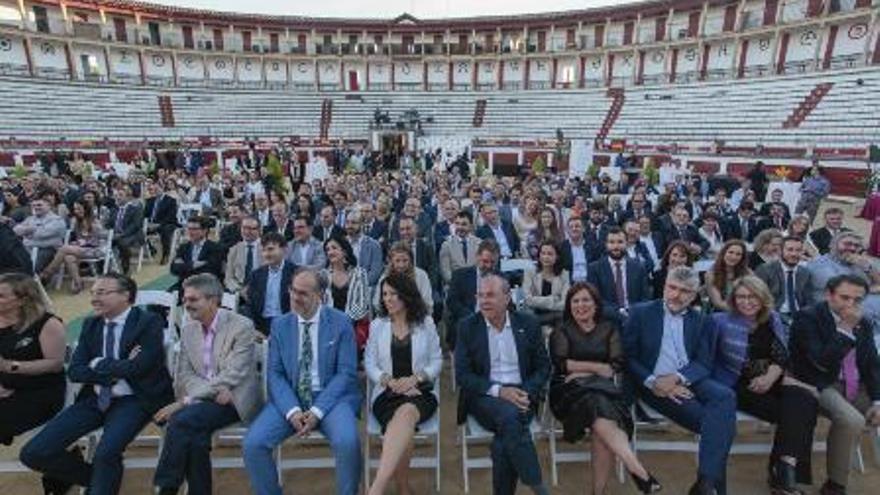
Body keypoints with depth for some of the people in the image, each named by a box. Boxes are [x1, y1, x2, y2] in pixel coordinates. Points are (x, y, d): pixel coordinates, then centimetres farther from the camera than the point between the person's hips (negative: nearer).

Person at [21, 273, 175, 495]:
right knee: (32, 453, -2)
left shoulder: (149, 322, -8)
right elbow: (75, 371, 3)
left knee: (105, 454, -30)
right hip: (95, 398, 7)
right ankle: (95, 477, 20)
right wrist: (116, 369, -13)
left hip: (133, 399, -6)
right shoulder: (90, 324, 11)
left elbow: (138, 367, -18)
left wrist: (98, 365, -4)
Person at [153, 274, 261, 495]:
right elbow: (183, 374, 6)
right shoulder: (188, 329, 9)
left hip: (234, 400, -5)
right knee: (195, 435, -26)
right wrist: (215, 390, -14)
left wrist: (186, 401, -22)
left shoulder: (242, 326, -12)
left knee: (181, 420, -26)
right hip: (202, 398, 5)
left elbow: (231, 375, -18)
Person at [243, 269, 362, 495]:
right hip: (290, 399, 3)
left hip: (331, 397, -3)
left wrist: (317, 410, -17)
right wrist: (292, 410, -14)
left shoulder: (340, 323, -4)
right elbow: (275, 373, 3)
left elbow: (346, 373, -6)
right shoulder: (279, 325, 6)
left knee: (348, 442, -29)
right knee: (253, 443, -18)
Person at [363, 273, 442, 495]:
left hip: (421, 391, -1)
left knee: (405, 413, -37)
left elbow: (437, 362, 7)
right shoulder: (377, 325, 10)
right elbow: (369, 364, 7)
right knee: (402, 426, -33)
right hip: (387, 392, 1)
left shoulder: (426, 323, 8)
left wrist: (414, 378, -11)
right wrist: (390, 381, -11)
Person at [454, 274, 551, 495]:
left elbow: (543, 367, 9)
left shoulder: (528, 324, 6)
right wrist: (499, 391, -16)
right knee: (509, 414, -32)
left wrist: (526, 393, -10)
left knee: (504, 440, -29)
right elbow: (463, 375, -3)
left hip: (521, 395, 1)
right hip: (484, 396, -1)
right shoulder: (467, 327, 1)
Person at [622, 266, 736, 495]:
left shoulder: (702, 322, 14)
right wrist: (654, 383, -17)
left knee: (725, 396, -29)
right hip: (656, 386, -3)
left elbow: (704, 363, 3)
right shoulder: (641, 313, 3)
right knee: (716, 421, -26)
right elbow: (628, 356, -2)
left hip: (690, 381, 4)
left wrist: (677, 378, -17)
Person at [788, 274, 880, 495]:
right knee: (852, 420, -30)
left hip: (857, 386, 7)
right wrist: (847, 329, -22)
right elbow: (822, 362, -21)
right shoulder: (807, 317, -13)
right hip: (820, 386, -7)